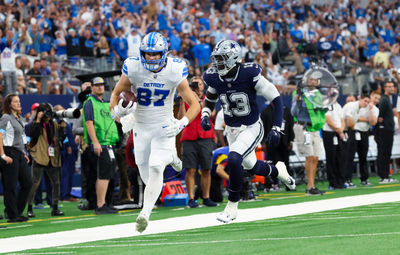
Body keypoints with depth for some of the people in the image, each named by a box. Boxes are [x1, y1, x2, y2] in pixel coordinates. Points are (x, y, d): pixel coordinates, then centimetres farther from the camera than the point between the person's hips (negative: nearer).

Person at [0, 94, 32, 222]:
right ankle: (12, 215, 2)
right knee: (10, 186, -4)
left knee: (27, 183, 7)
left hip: (19, 154, 9)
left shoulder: (18, 118, 16)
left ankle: (18, 211, 16)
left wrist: (23, 153, 17)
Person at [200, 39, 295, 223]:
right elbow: (210, 100, 14)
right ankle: (278, 170, 55)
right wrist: (205, 116, -8)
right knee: (251, 167, 21)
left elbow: (276, 99, -15)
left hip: (252, 128, -6)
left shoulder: (250, 75, -24)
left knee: (233, 159, -27)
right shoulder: (215, 78, -9)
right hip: (232, 130, 6)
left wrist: (276, 129, -19)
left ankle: (232, 207, -12)